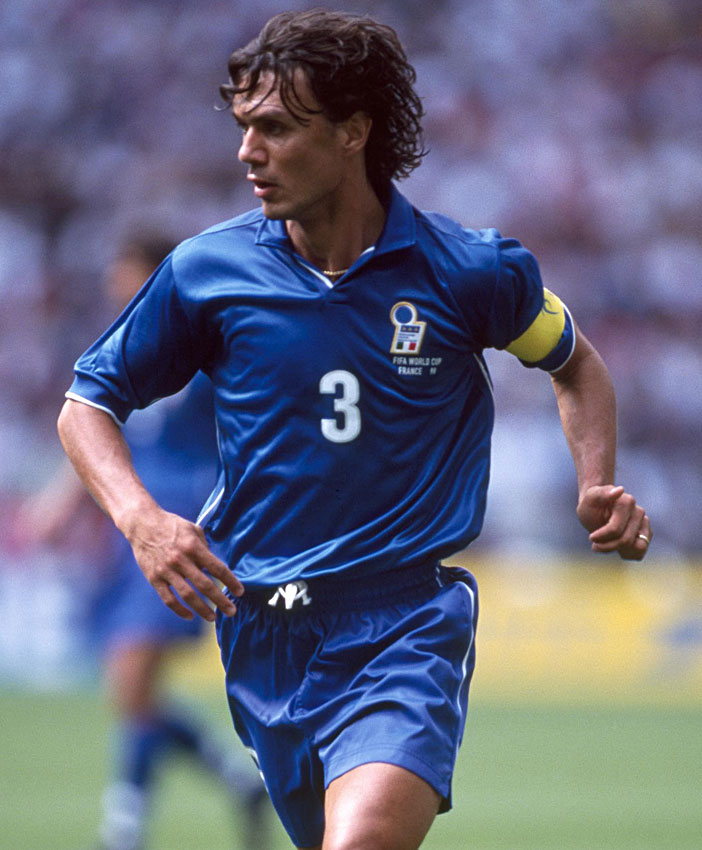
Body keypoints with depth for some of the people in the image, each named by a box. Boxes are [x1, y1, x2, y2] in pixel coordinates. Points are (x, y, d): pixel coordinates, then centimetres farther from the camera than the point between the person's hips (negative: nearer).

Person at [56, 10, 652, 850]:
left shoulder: (470, 270, -4)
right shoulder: (207, 271, -2)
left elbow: (574, 364, 17)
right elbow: (88, 404, 9)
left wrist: (599, 489, -1)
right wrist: (140, 520, -10)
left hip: (409, 630, -3)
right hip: (264, 639, 3)